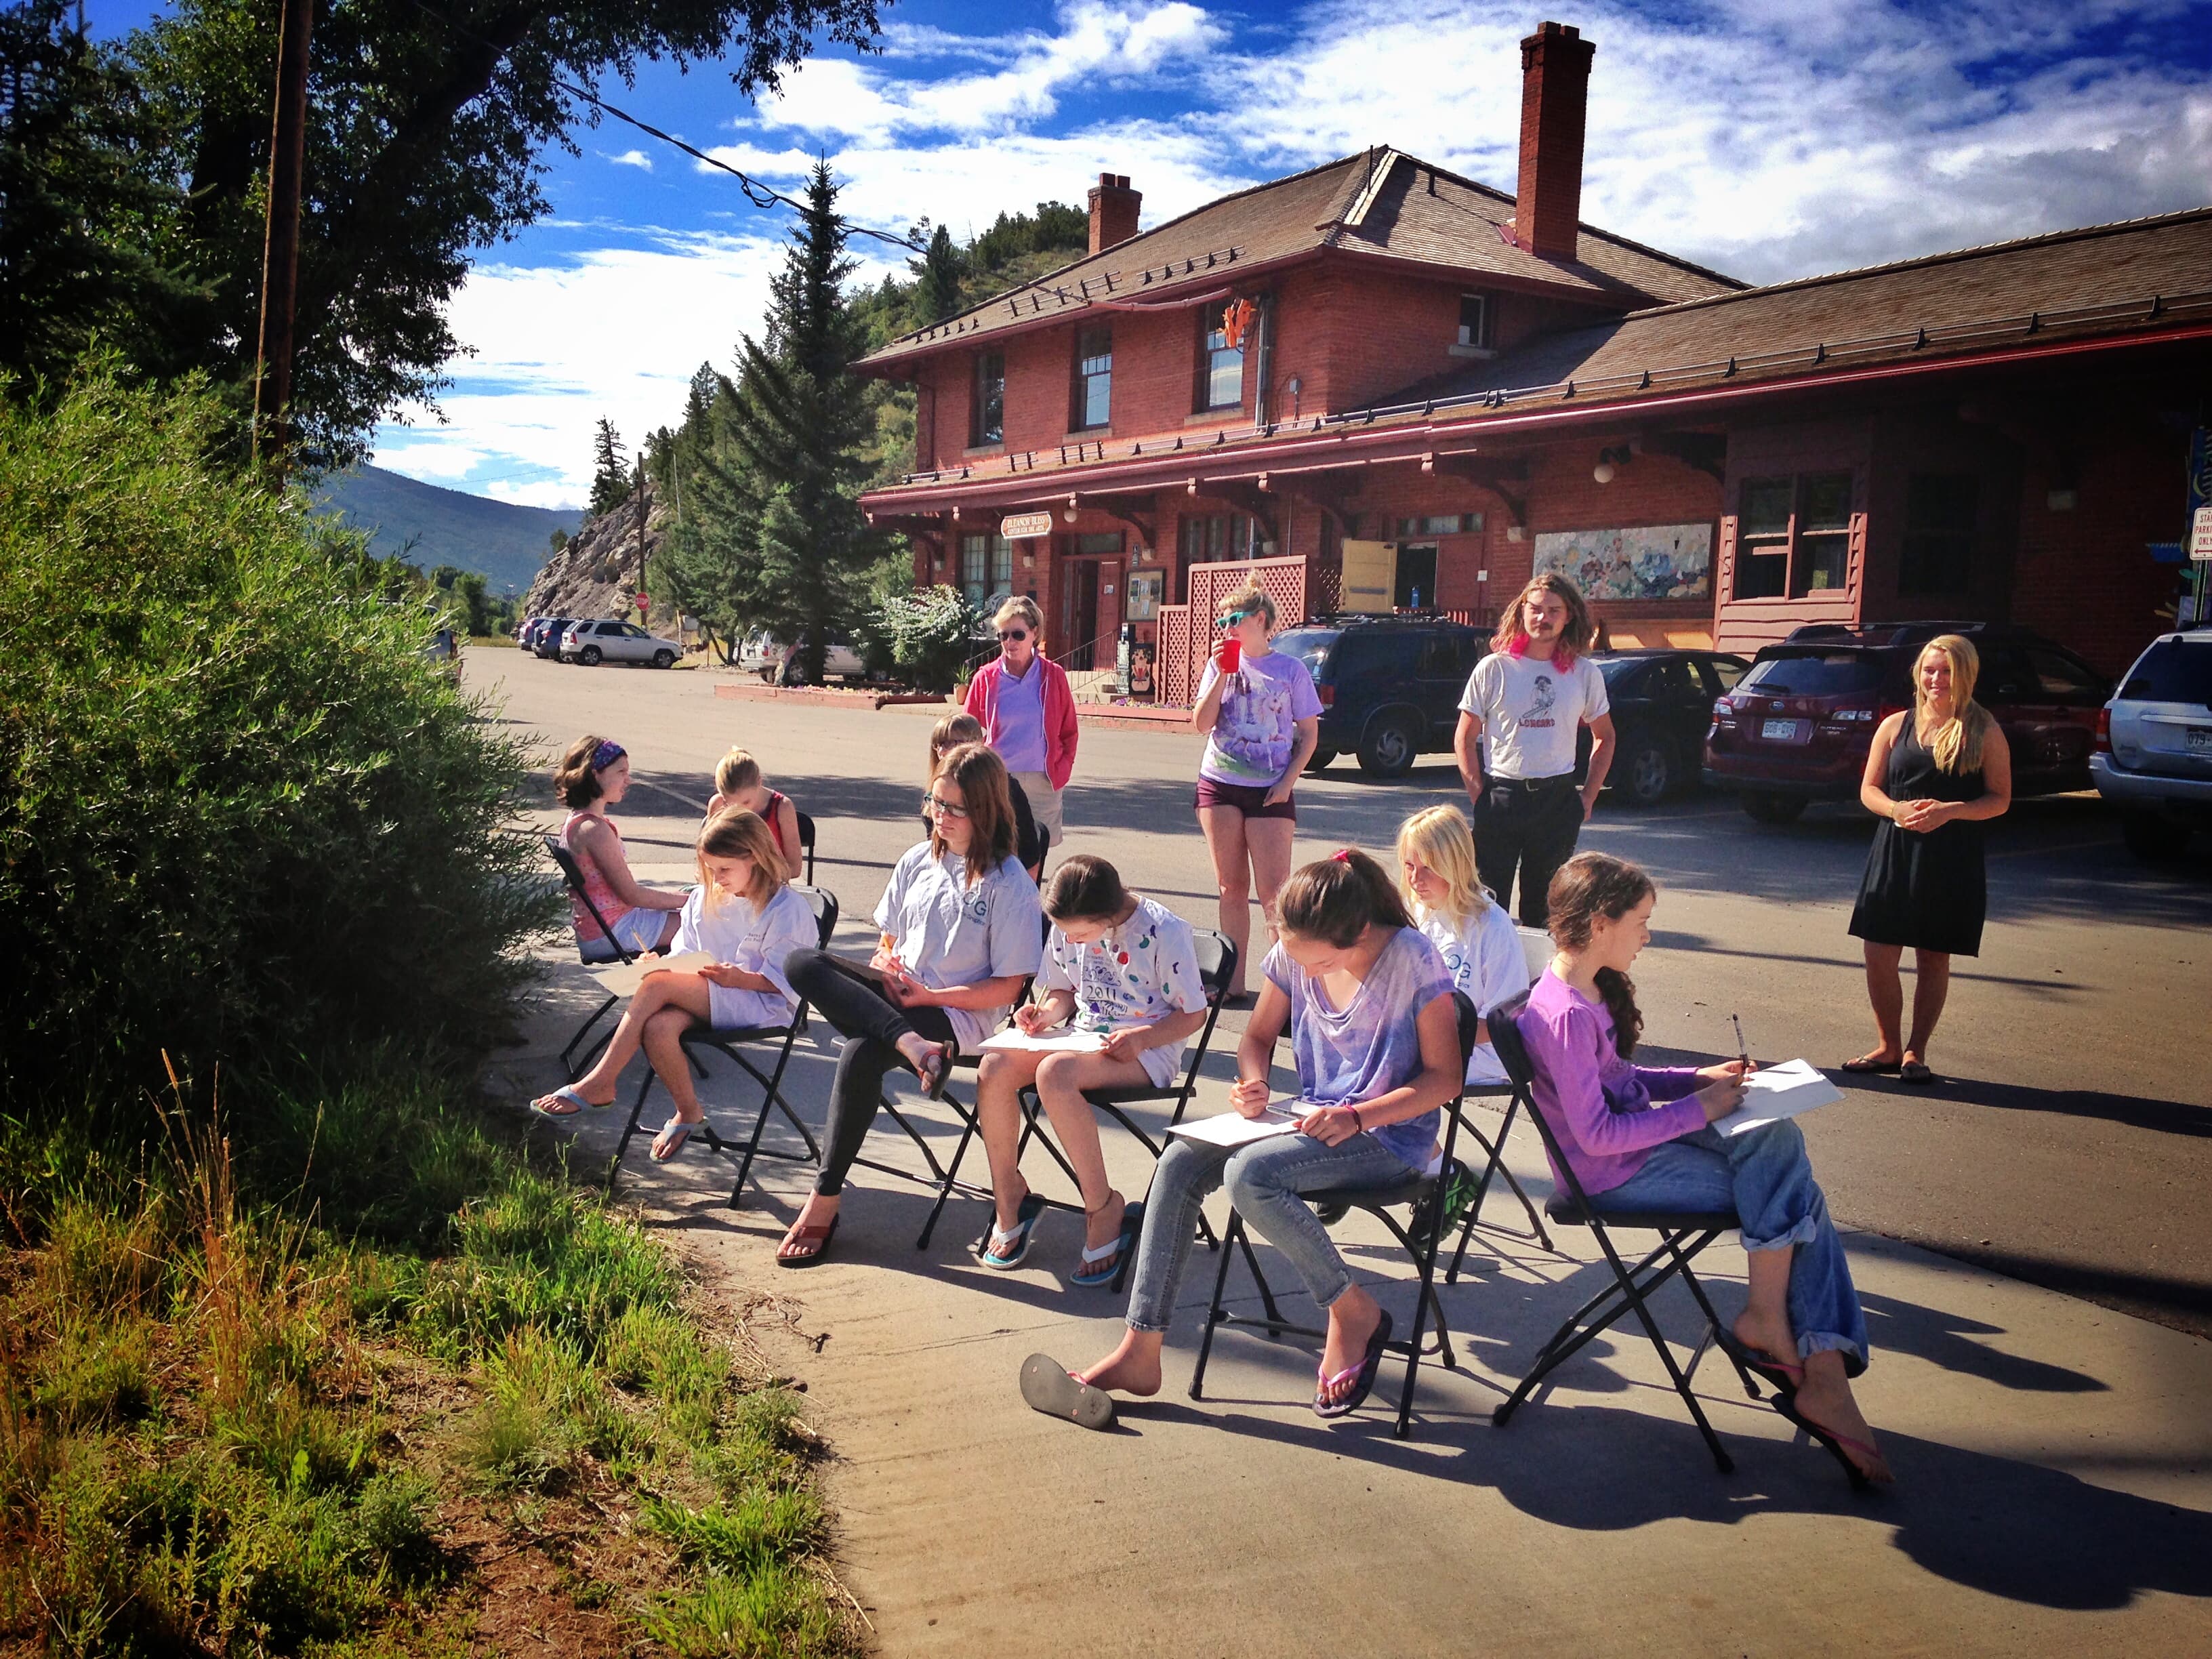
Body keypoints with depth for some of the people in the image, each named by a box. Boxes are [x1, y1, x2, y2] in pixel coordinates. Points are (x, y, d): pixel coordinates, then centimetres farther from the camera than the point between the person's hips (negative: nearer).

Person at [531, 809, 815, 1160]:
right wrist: (663, 963, -5)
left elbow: (783, 983, -9)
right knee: (657, 1027, -32)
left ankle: (599, 1084, -20)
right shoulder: (704, 897, 14)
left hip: (761, 1005, -6)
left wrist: (738, 978, -25)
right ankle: (688, 1112, -12)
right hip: (703, 997, 6)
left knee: (658, 984, -28)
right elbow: (685, 956, 17)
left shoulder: (787, 910, -6)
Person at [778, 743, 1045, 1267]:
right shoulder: (919, 860, 11)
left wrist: (929, 996, -15)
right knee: (802, 963, -20)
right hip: (896, 996, 6)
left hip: (960, 1015, -6)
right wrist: (887, 968, -5)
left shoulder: (1010, 883, -7)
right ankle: (912, 1045, -36)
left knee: (862, 1052, -34)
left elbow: (1006, 988, -8)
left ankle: (825, 1202, -21)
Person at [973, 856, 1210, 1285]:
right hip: (1083, 1037, 6)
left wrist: (1142, 1037, -24)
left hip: (1146, 1050, -6)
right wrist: (1048, 1014, -5)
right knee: (995, 1065, -23)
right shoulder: (1066, 927, 1)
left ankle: (1104, 1210, -22)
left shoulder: (1165, 931, -15)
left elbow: (1193, 1014, -8)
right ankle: (1009, 1201, -6)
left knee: (1053, 1072, -36)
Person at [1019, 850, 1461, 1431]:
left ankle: (1354, 1312, -9)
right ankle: (1140, 1351, -15)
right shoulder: (1293, 954, -1)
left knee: (1249, 1173, -30)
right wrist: (1253, 1086, -8)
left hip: (1390, 1136, -6)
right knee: (1181, 1161, -16)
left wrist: (1357, 1117, -23)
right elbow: (1258, 1037, 15)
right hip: (1314, 1121, 6)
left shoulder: (1413, 959, -17)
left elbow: (1445, 1078, -13)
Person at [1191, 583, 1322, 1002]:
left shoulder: (1290, 670, -1)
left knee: (1273, 894, -7)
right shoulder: (1220, 664, 7)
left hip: (1270, 792, -3)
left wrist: (1288, 781, -10)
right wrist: (1222, 674, -9)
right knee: (1232, 889, 8)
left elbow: (1310, 734, 1)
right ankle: (1234, 982, 14)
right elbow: (1201, 724, -2)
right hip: (1219, 787, 3)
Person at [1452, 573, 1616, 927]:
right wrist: (1479, 795, -5)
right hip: (1499, 797, -2)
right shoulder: (1494, 668, 0)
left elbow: (1604, 737, 16)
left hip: (1558, 799, 2)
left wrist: (1588, 798, 7)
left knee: (1543, 906, 10)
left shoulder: (1585, 673, 5)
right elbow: (1464, 738, 3)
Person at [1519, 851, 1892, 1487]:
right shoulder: (1566, 1015, -22)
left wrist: (1698, 1078, 8)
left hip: (1638, 1139, 9)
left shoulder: (1588, 992, 9)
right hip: (1614, 1174, -9)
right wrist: (1698, 1108, -15)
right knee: (1789, 1189, -14)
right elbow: (1596, 1134, -23)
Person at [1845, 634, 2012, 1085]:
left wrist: (1950, 811, -19)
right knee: (1879, 955, 0)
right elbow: (1869, 789, 6)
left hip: (1952, 863, -2)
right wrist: (1896, 809, -15)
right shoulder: (1896, 727, 6)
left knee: (1933, 958, 7)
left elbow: (2000, 799, -2)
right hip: (1894, 857, 2)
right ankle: (1888, 1048, 18)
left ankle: (1916, 1052, 20)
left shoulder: (1984, 733, 0)